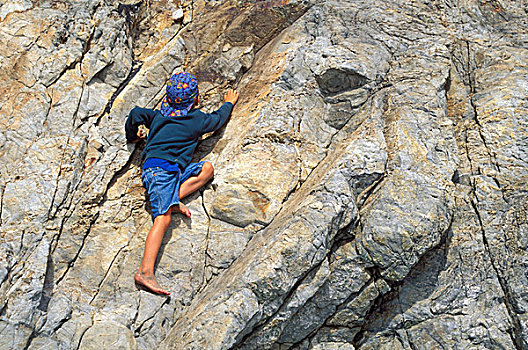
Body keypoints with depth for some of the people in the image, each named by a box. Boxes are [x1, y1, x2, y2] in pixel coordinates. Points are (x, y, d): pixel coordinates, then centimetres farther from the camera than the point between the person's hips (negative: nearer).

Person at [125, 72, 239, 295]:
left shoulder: (158, 115, 24)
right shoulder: (197, 118, 10)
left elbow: (136, 114, 13)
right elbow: (218, 119, 26)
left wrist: (132, 136, 30)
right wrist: (229, 103, 45)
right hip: (160, 167, -7)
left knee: (207, 168, 10)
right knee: (163, 218, -21)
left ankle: (174, 199, -8)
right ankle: (145, 272, -35)